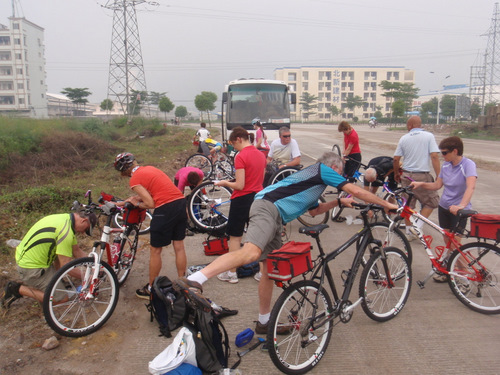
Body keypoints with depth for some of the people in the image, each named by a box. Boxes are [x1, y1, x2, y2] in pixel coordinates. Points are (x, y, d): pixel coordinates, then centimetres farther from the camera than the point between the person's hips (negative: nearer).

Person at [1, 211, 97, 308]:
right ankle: (19, 289, -1)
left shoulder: (66, 218, 4)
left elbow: (77, 251, 12)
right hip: (31, 268, -10)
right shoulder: (66, 230, -27)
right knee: (61, 298, -5)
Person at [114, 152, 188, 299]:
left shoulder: (134, 180, -5)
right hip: (181, 202, 8)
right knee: (179, 246, 16)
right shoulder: (149, 168, 17)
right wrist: (128, 201, 24)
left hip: (165, 209, -8)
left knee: (155, 250, 9)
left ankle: (150, 289, 23)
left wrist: (137, 204, 8)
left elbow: (150, 204, -10)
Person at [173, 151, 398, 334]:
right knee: (251, 253, -32)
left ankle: (264, 322, 26)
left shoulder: (311, 175, 35)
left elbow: (313, 210, 42)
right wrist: (386, 204, 21)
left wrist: (339, 202, 38)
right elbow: (357, 191, 10)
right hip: (268, 207, -10)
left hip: (275, 217, 10)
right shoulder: (324, 169, 10)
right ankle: (192, 281, -42)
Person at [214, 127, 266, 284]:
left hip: (242, 199, -7)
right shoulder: (261, 155, 6)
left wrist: (225, 183, -2)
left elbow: (240, 185, -20)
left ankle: (231, 273, 14)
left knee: (235, 237, 6)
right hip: (258, 197, 7)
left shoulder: (241, 157, -17)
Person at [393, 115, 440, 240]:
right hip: (422, 176, -3)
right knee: (431, 202, 13)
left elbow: (396, 159, 2)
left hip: (406, 175, 3)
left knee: (408, 204, 14)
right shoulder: (429, 136, -4)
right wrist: (438, 176, -8)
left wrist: (396, 173, 18)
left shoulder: (404, 138, 2)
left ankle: (409, 232, 21)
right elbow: (434, 156, -12)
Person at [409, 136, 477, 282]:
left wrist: (461, 205, -46)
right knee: (448, 243, 12)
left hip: (459, 210, -6)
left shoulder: (468, 164, -17)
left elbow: (471, 186, -33)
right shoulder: (446, 165, 3)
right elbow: (437, 185, 10)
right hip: (444, 207, 6)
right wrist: (421, 184, -6)